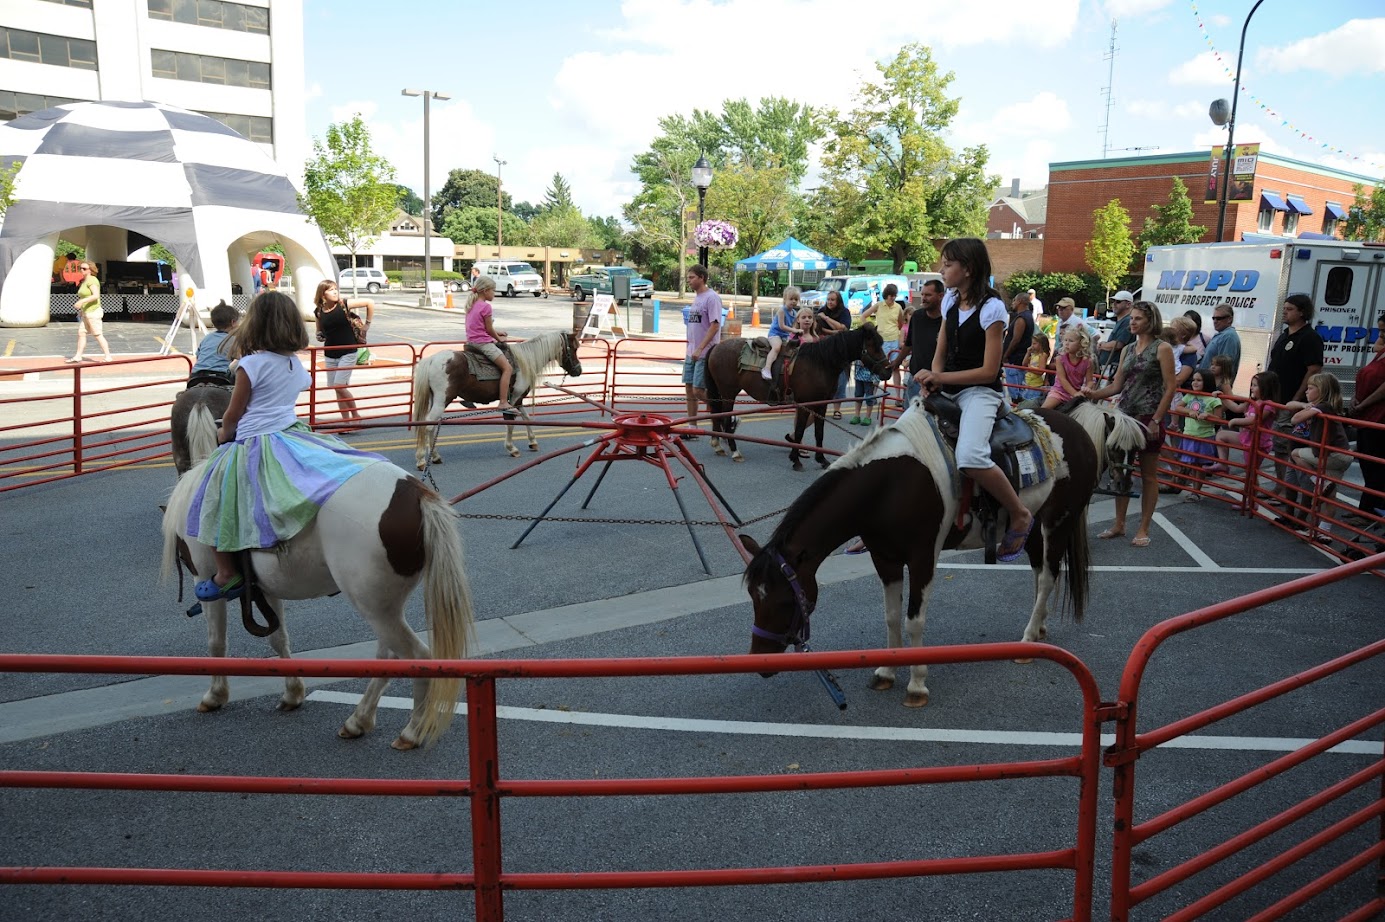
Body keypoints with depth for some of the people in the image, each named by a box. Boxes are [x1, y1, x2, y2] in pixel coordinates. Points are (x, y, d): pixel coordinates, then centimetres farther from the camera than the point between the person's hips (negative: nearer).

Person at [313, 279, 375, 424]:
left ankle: (355, 414, 7)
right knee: (337, 389, 7)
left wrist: (367, 324, -2)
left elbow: (370, 303, -7)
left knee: (339, 386, -14)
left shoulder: (344, 305, -11)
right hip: (330, 354, 5)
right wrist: (320, 336, -3)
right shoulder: (318, 311, 0)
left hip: (348, 353, -5)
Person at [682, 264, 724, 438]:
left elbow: (715, 325, -20)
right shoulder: (696, 298, 15)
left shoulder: (711, 297, -13)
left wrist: (699, 349, -24)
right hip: (692, 353, 9)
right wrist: (690, 349, 17)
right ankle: (692, 428, 17)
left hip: (705, 354, -9)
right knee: (689, 389, 9)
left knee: (699, 391, -10)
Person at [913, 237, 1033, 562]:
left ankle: (1020, 516, -11)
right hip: (948, 389, 8)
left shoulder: (991, 308, -13)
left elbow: (988, 371, -15)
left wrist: (940, 378, -18)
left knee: (970, 458, -34)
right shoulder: (950, 300, 9)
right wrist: (931, 382, -7)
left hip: (980, 391, -8)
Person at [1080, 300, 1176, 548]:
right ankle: (1119, 524, 20)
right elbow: (1116, 385, 10)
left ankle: (1143, 529, 12)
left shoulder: (1162, 348, -5)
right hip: (1125, 415, 6)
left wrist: (1156, 421, -16)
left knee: (1148, 475, 4)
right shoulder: (1128, 350, 13)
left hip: (1148, 417, -6)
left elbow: (1170, 388, -10)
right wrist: (1093, 394, -8)